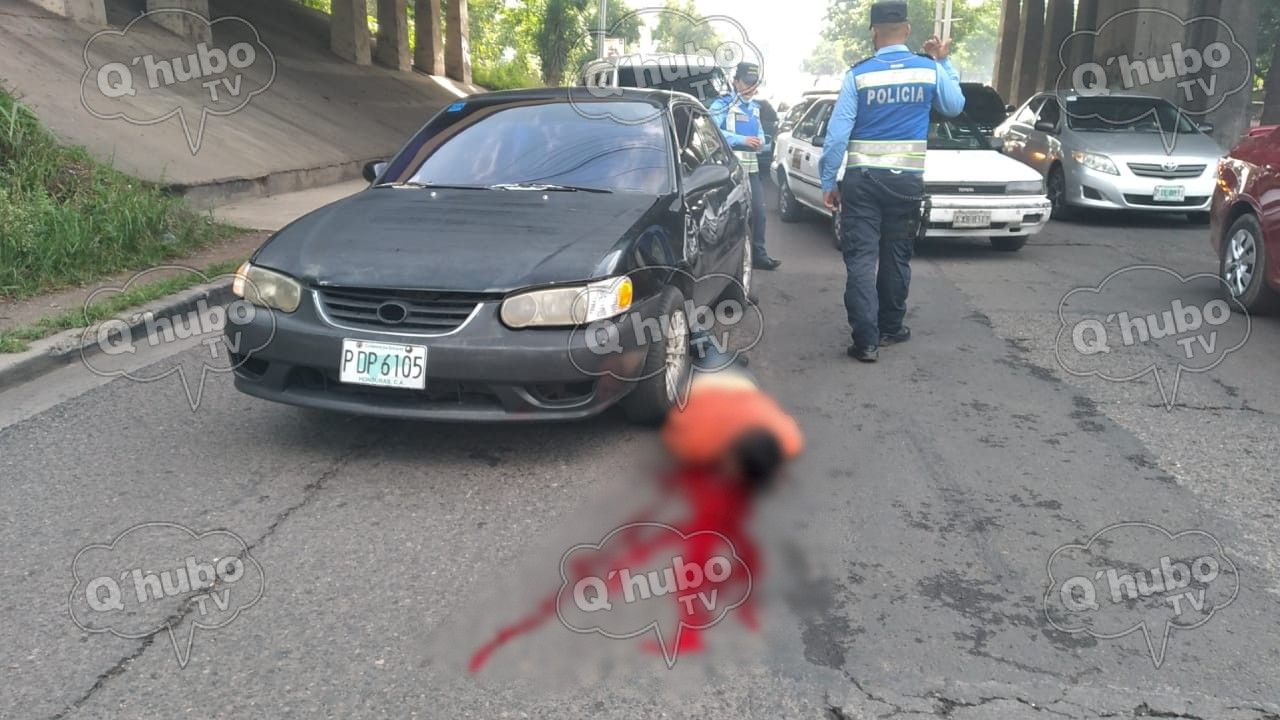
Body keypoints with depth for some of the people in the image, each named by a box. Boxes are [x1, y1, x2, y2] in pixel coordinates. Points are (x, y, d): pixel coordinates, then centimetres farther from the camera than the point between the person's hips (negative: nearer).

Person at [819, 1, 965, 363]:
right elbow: (955, 106, 20)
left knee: (861, 258, -2)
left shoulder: (858, 75, -6)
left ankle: (866, 340, -8)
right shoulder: (930, 70, 1)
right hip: (907, 180, 2)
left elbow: (837, 133, -8)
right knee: (896, 257, 14)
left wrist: (828, 182, -1)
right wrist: (944, 62, 27)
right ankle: (890, 328, 27)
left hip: (863, 180, -2)